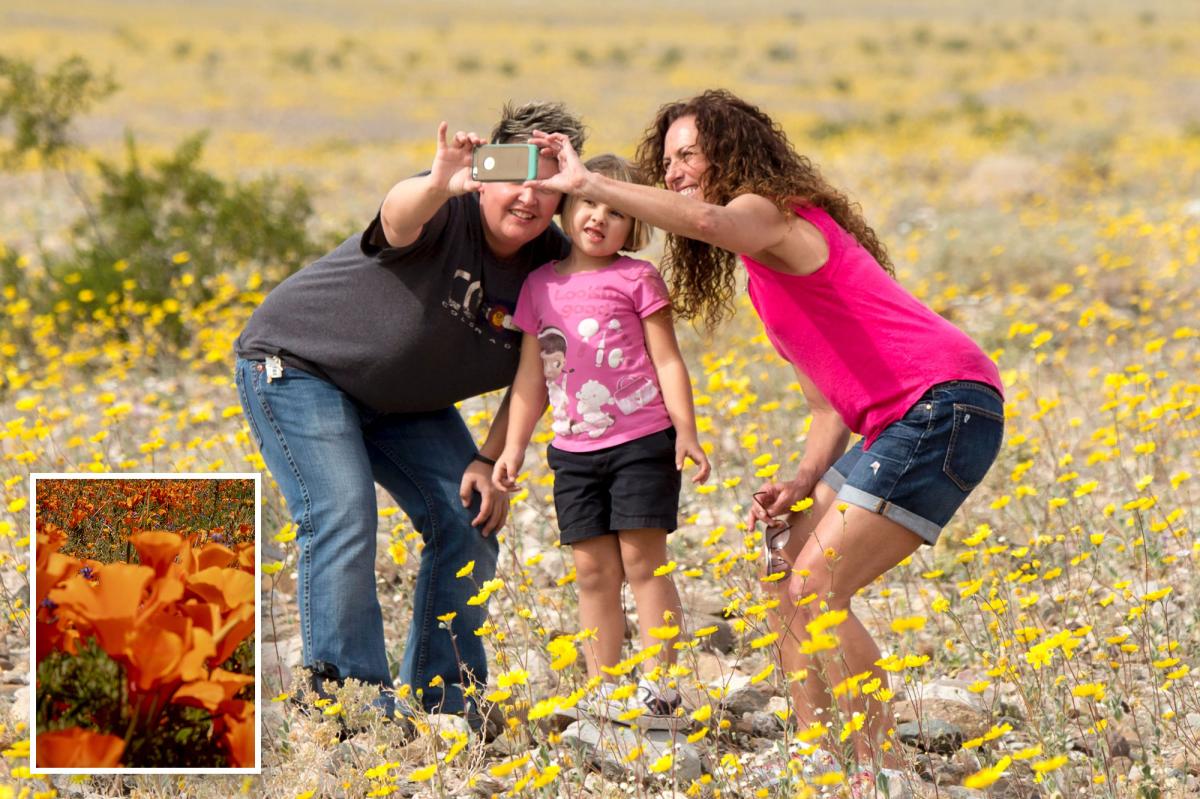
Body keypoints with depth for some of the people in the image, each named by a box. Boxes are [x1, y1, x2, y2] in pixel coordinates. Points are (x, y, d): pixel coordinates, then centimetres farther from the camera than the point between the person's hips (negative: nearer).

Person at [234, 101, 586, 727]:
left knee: (468, 524, 0)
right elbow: (398, 216, -55)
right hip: (301, 363, -7)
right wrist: (438, 184, -78)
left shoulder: (553, 267, -11)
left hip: (403, 402, 7)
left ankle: (440, 703, 10)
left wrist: (489, 464, -12)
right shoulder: (446, 211, -29)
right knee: (344, 519, -22)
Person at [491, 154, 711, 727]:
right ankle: (603, 692, 10)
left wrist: (686, 432, -9)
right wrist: (513, 447, 11)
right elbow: (531, 374, 15)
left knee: (642, 557, -6)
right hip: (574, 450, 4)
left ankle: (659, 686, -2)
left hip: (642, 440, -4)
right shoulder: (540, 285, 10)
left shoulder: (637, 278, 0)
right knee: (593, 571, 5)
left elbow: (667, 360, -1)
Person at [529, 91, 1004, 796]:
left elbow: (706, 220, -33)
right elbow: (832, 401, 20)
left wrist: (588, 184, -33)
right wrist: (801, 485, 3)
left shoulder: (768, 211, -6)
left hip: (946, 402, -10)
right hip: (898, 421, 10)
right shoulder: (768, 270, 23)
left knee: (817, 588, -15)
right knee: (786, 582, 9)